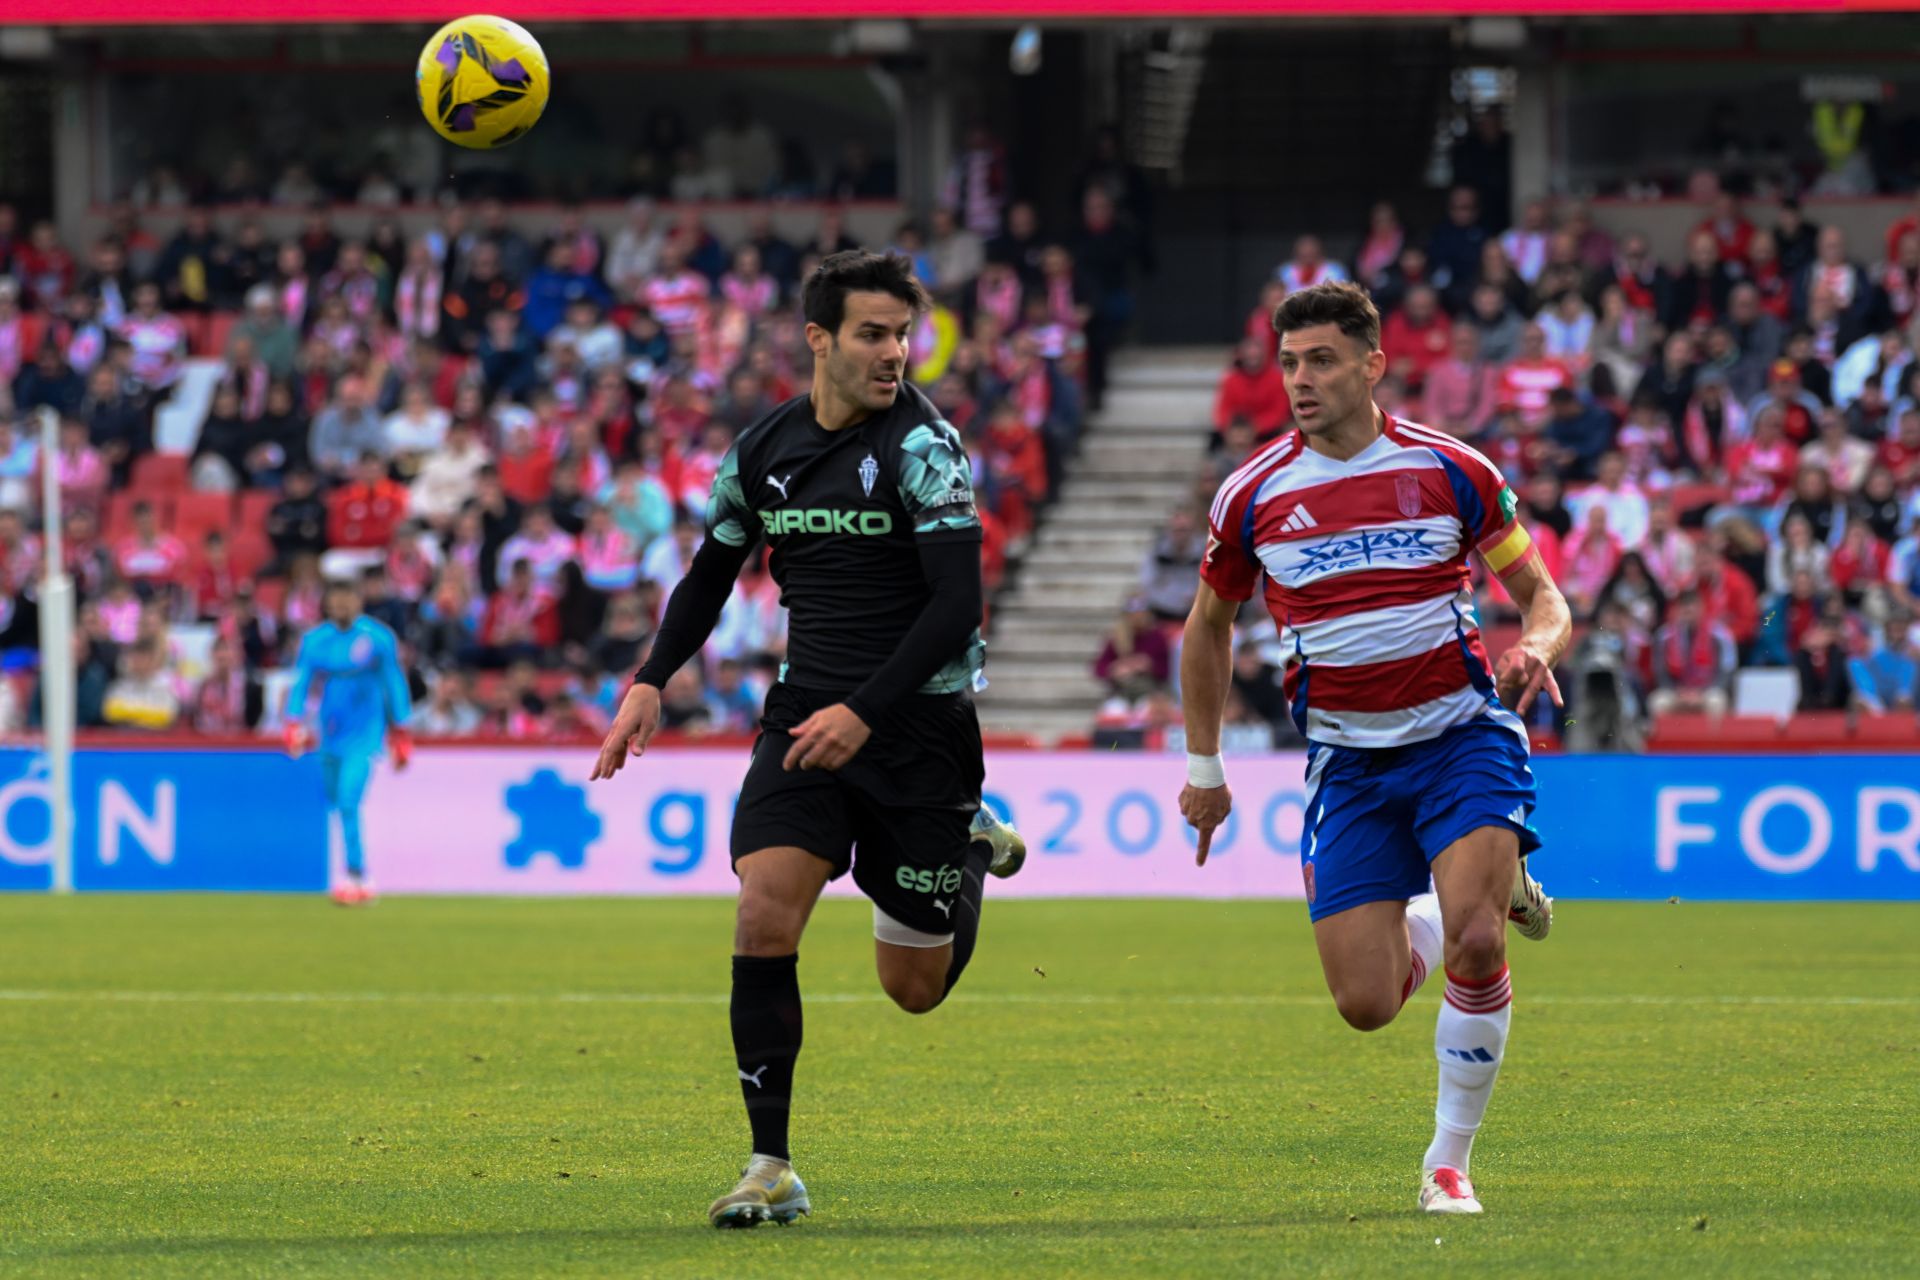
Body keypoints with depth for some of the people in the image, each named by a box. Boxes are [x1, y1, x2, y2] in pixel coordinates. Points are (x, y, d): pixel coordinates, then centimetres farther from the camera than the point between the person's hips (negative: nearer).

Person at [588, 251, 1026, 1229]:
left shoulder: (920, 442, -13)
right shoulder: (763, 450, 3)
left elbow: (957, 601, -18)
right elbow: (710, 577, 18)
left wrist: (864, 713, -25)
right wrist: (652, 681, 4)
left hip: (917, 719, -3)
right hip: (806, 710, 4)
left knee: (915, 986, 5)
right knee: (764, 918, -17)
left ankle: (973, 849, 38)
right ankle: (771, 1168, -9)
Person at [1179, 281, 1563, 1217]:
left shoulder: (1450, 470, -4)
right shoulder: (1254, 496, -1)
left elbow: (1542, 595, 4)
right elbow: (1208, 627, 16)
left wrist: (1536, 646, -20)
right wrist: (1204, 768, 17)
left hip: (1461, 732, -2)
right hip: (1348, 758, 2)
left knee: (1474, 941, -25)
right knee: (1366, 1003, -6)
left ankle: (1450, 1163, -6)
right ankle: (1462, 907, 31)